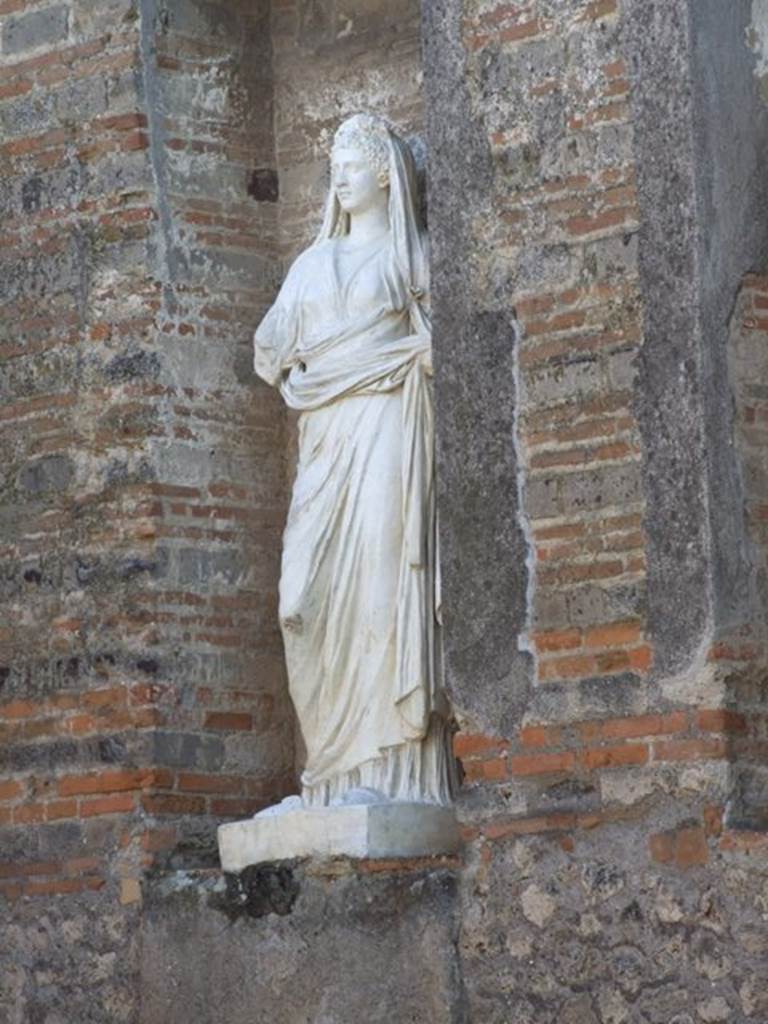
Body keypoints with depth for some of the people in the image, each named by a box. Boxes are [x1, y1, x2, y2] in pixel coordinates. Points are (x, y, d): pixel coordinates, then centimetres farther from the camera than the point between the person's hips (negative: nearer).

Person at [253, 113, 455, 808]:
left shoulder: (411, 255, 9)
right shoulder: (313, 263, 23)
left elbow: (438, 345, -1)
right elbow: (272, 353, 21)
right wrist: (294, 374, 4)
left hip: (387, 428, -5)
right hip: (324, 437, 5)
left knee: (381, 582, -16)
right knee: (315, 595, -7)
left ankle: (391, 771, -19)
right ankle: (338, 770, -7)